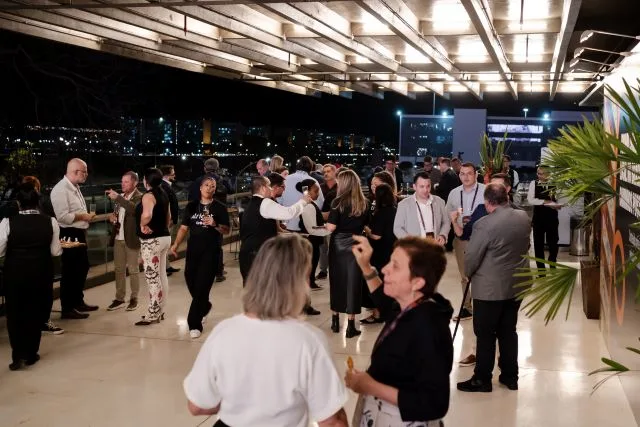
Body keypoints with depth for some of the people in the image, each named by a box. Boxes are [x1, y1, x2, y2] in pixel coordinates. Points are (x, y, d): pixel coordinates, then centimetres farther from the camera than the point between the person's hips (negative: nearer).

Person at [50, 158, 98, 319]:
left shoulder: (75, 187, 13)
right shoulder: (60, 189, -19)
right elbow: (63, 216, -26)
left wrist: (87, 216, 8)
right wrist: (83, 216, -16)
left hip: (79, 234, 10)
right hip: (69, 236, -10)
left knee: (82, 268, 19)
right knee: (70, 271, -2)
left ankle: (78, 302, 34)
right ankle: (67, 309, 7)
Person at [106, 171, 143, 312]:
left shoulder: (139, 197, -10)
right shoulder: (121, 196, 13)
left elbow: (134, 209, -31)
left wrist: (118, 198, -34)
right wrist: (112, 216, 3)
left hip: (132, 239, -7)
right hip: (118, 238, 7)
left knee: (133, 270, 2)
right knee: (119, 269, 11)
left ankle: (134, 299, 11)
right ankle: (119, 298, 18)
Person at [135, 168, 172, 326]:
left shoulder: (148, 195, -17)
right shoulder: (163, 195, 10)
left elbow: (147, 215, -36)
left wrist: (143, 225, -19)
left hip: (151, 241, -9)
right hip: (164, 237, 9)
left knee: (152, 278, -3)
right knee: (161, 276, 14)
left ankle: (152, 315, 3)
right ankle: (160, 311, 23)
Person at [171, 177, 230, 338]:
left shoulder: (219, 208, 1)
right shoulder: (191, 207, 10)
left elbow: (226, 230, -2)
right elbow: (184, 228, 11)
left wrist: (215, 225, -20)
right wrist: (176, 244, 0)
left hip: (211, 252, -4)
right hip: (193, 250, 4)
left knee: (202, 286, -7)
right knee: (190, 281, 7)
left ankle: (194, 324, 1)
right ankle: (203, 306, 40)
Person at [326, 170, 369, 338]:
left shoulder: (339, 202, -10)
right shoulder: (364, 203, 0)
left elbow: (331, 227, -15)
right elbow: (366, 225, 7)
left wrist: (326, 224, 6)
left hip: (338, 245, -2)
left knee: (337, 280, 12)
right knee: (353, 282, 4)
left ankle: (335, 321, 23)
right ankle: (350, 326, 5)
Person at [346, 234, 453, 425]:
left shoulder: (427, 328, -29)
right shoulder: (408, 309, -5)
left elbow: (435, 405, -30)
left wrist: (371, 387, -28)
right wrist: (365, 266, 8)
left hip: (404, 420, -8)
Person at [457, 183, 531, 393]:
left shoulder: (484, 224, -21)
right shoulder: (524, 218, 0)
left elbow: (471, 257, -15)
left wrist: (467, 274, 5)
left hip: (489, 288, -7)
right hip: (517, 284, 7)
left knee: (485, 334, 5)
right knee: (508, 331, 16)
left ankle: (482, 379, 14)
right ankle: (510, 376, 25)